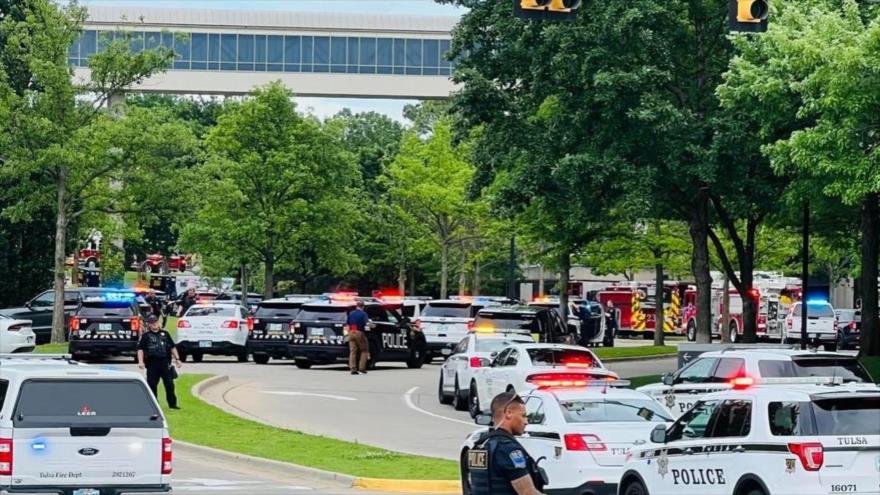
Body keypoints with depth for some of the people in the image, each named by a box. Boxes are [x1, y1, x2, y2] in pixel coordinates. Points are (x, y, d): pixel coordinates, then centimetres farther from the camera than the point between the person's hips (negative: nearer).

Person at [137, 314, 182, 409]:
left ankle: (172, 403, 7)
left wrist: (177, 359, 11)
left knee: (169, 384, 0)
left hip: (165, 363, 2)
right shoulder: (146, 336, 5)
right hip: (152, 364, -2)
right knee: (152, 384, -1)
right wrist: (140, 361, -16)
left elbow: (172, 347, 19)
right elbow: (140, 349, -3)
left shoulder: (165, 334, 15)